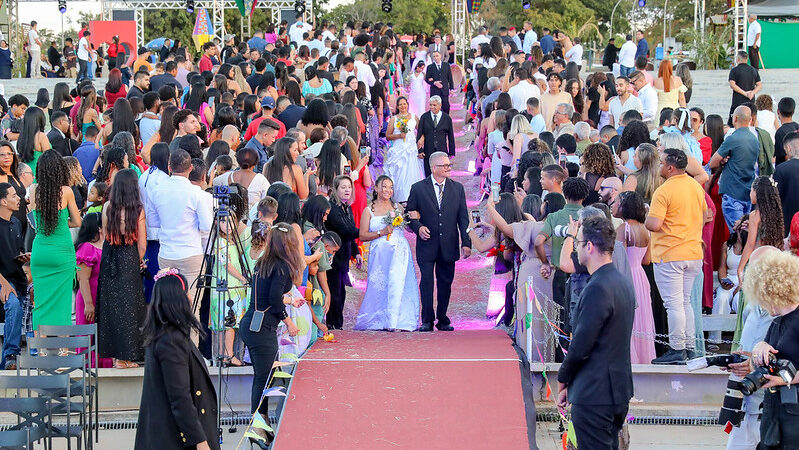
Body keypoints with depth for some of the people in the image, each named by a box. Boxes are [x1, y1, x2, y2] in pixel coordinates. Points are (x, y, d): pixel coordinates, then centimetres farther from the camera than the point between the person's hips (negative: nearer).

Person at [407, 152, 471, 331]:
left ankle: (443, 320, 14)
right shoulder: (418, 188, 1)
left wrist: (466, 243, 1)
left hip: (448, 247, 2)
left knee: (445, 283, 6)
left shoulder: (457, 188, 7)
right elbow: (409, 214, 6)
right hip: (427, 245, -2)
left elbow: (463, 218, 7)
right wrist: (418, 227, -13)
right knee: (426, 281, -6)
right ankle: (427, 320, 1)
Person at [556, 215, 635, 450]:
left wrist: (563, 380, -3)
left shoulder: (597, 289, -20)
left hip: (594, 395, -10)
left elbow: (581, 346, -20)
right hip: (618, 391, 10)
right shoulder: (622, 282, 11)